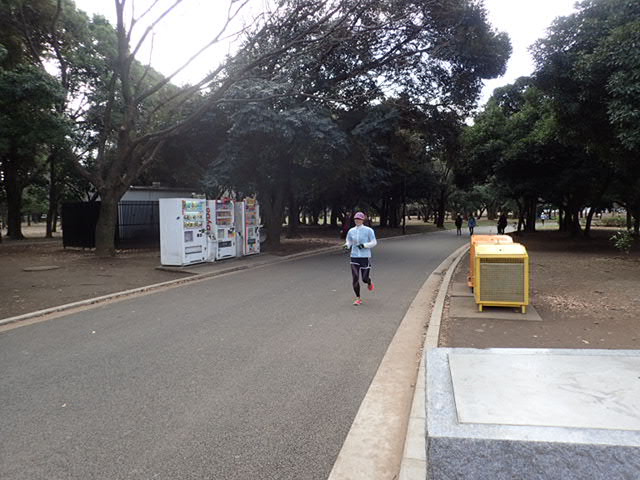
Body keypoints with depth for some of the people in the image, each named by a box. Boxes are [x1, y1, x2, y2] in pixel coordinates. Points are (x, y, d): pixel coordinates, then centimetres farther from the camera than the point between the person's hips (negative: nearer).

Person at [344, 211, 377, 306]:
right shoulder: (351, 231, 5)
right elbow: (349, 242, 15)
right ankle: (358, 299, 10)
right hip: (354, 257, 3)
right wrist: (347, 245, -8)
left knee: (365, 279, 2)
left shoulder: (368, 230, -6)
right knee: (355, 279, -4)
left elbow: (374, 242, -3)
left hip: (365, 257, -3)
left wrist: (364, 245, -18)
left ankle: (370, 283, 41)